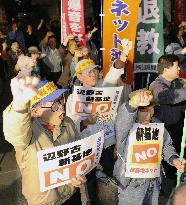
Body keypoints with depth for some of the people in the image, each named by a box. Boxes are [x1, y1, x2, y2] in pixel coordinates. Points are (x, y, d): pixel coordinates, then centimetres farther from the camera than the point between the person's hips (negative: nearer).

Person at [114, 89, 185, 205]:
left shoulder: (158, 125, 1)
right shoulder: (126, 125, -16)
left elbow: (166, 146, 15)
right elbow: (123, 118, -42)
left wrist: (174, 159, -5)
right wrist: (133, 104, -63)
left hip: (154, 181, 5)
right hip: (131, 182, -4)